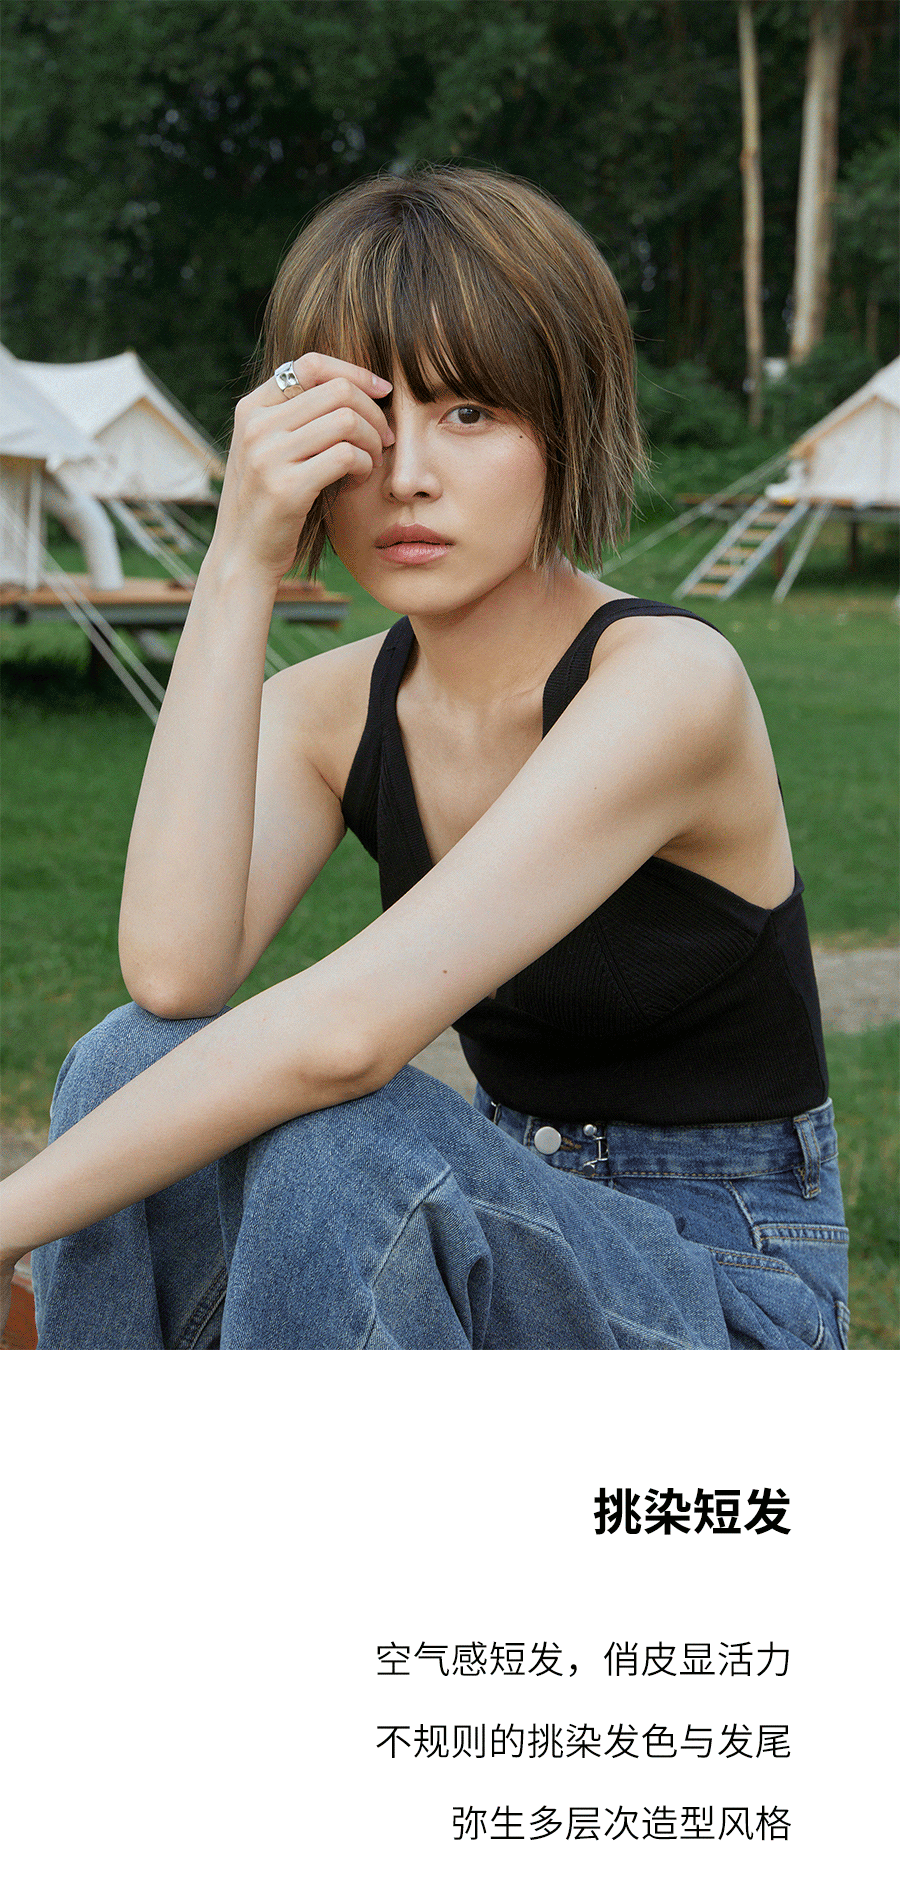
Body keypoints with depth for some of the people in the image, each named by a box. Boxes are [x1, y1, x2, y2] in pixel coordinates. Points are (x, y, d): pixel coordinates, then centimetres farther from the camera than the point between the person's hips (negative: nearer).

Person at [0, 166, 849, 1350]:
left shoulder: (671, 680, -21)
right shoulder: (332, 707, -1)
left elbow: (347, 1028, -32)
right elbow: (173, 973, -22)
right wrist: (239, 567, -21)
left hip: (721, 1304, -5)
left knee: (334, 1141, -33)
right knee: (137, 1065, -20)